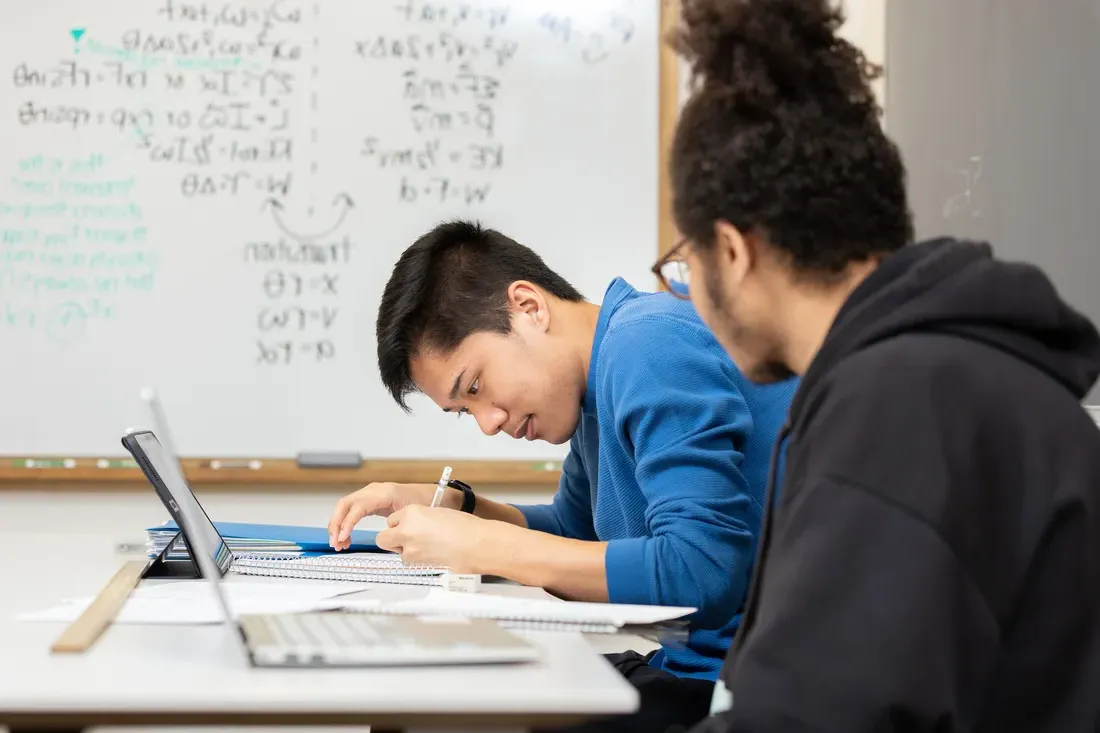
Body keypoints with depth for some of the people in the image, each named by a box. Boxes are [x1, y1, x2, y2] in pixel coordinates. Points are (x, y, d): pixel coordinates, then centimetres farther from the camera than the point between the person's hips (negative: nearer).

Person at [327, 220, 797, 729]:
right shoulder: (596, 384, 11)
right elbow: (576, 534, 27)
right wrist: (452, 508, 8)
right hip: (683, 664, 9)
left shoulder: (651, 346, -17)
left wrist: (484, 546, -20)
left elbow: (702, 572, -27)